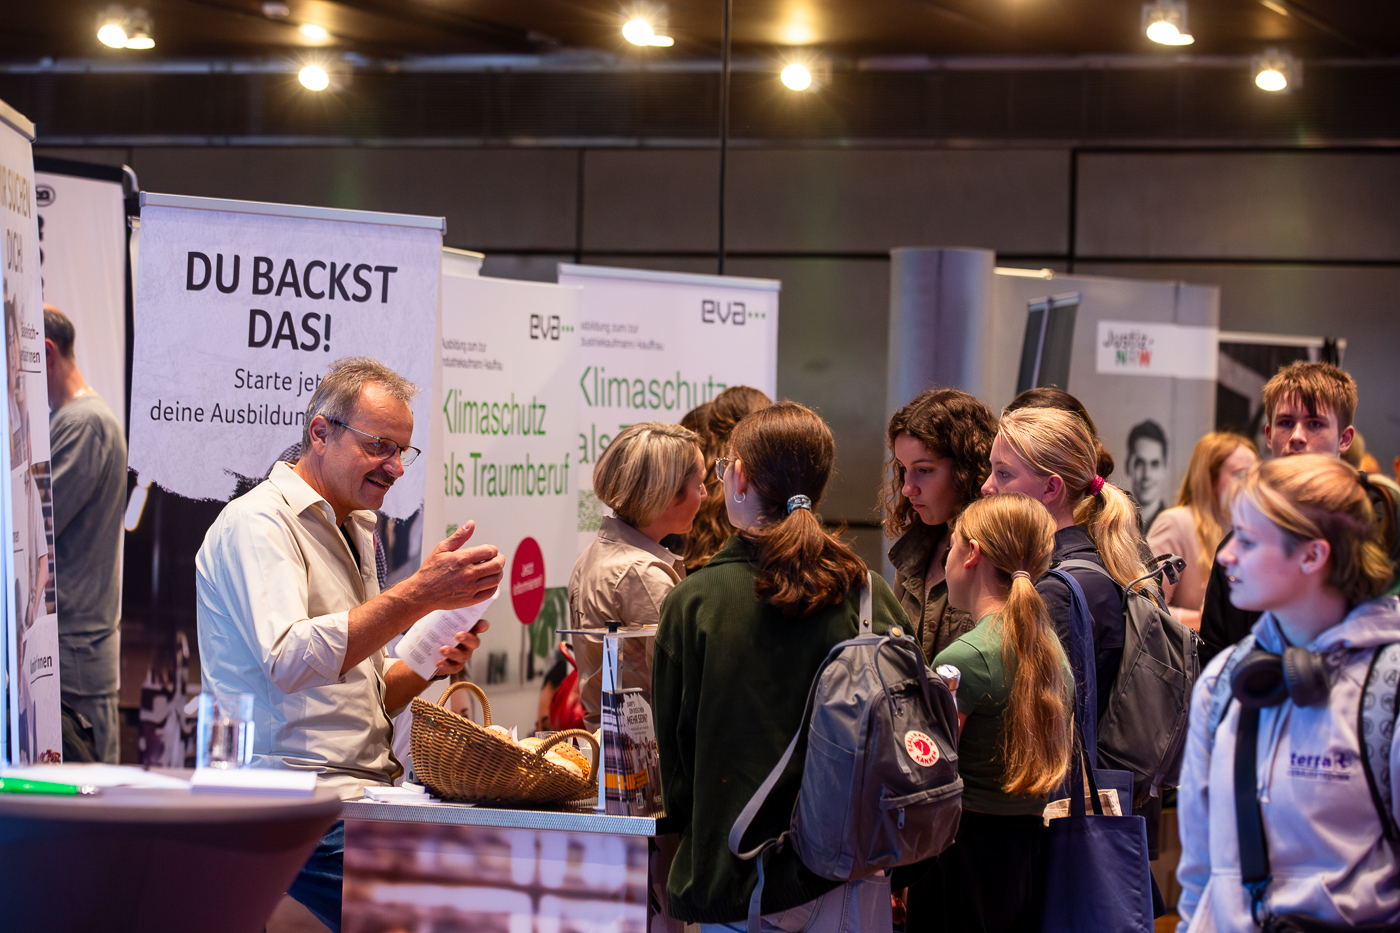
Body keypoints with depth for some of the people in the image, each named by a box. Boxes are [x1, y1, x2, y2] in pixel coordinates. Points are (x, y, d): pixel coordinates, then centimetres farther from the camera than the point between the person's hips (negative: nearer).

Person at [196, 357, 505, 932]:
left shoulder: (352, 533, 22)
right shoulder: (256, 523, -6)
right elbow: (289, 660, -23)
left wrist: (427, 666, 7)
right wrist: (420, 594, -24)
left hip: (367, 789, 9)